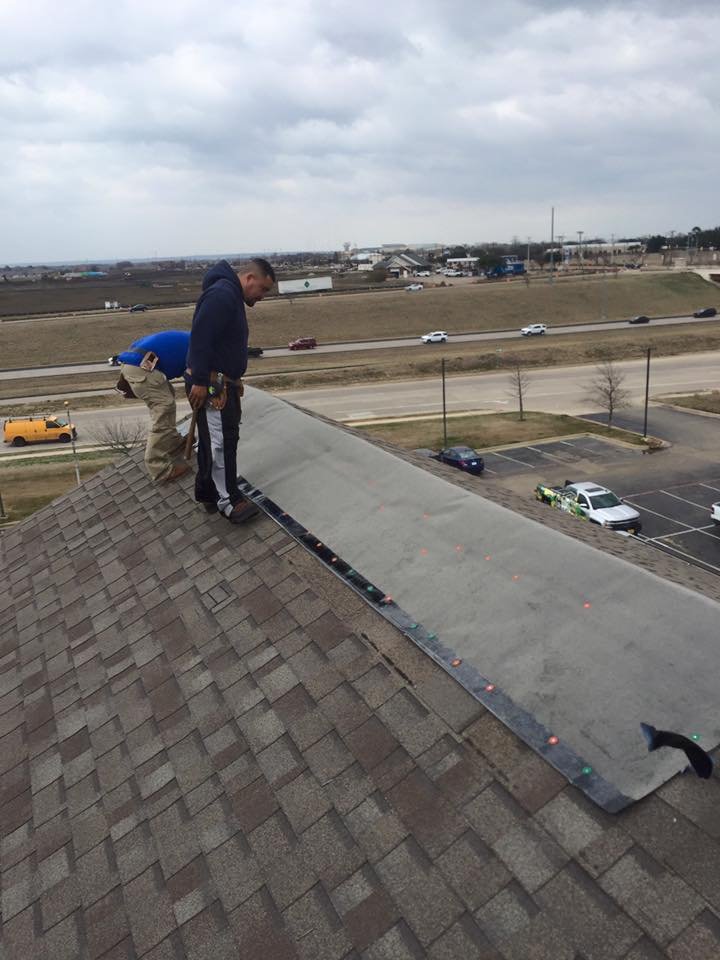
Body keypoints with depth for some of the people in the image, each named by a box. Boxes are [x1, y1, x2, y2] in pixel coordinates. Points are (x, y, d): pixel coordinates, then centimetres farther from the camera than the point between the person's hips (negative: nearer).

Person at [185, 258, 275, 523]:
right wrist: (199, 381, -26)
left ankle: (208, 493, 25)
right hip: (209, 385, -11)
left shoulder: (232, 297, 18)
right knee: (220, 441, -7)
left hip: (224, 383, 11)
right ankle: (228, 501, -1)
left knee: (213, 440, 15)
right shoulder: (221, 294, -17)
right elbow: (200, 338, -24)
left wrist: (234, 380, 23)